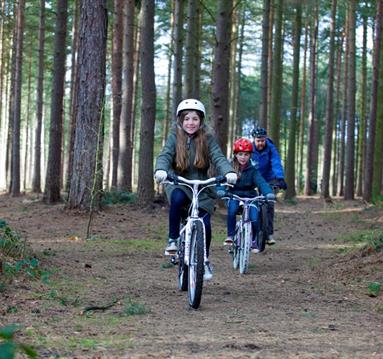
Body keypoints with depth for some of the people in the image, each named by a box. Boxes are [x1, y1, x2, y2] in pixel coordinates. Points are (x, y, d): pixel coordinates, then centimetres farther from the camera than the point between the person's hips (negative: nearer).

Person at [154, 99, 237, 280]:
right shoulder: (175, 137, -3)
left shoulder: (207, 139, -2)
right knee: (177, 199, -35)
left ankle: (204, 261, 14)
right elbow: (165, 155, -16)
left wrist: (229, 172, -35)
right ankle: (173, 239, -16)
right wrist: (161, 170, -39)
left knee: (204, 223, -10)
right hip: (177, 183, -1)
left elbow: (218, 158, -14)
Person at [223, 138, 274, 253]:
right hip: (234, 196, 0)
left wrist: (269, 193, -43)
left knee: (254, 218, -22)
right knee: (232, 207, -34)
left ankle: (253, 240, 9)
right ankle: (230, 236, -19)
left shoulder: (252, 170, -7)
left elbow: (261, 182, -22)